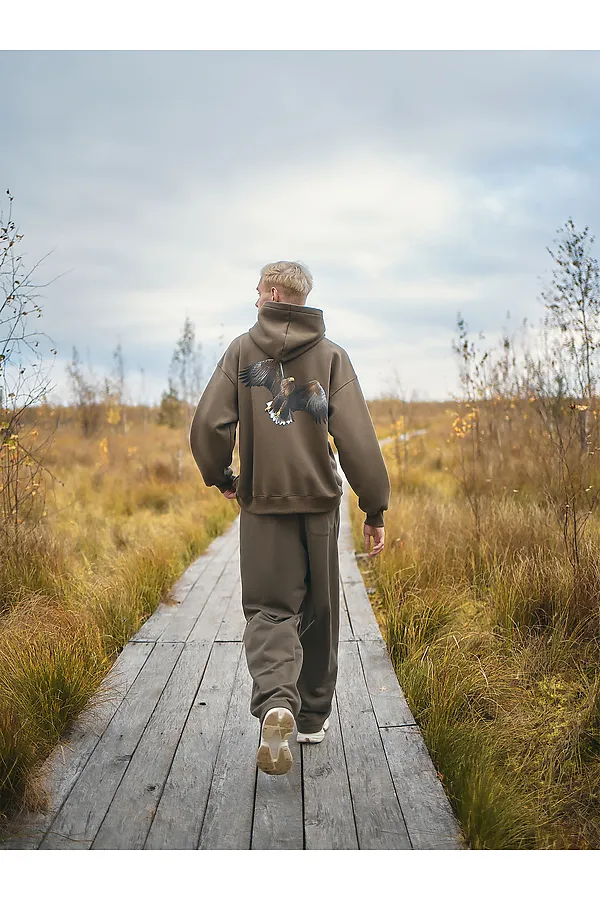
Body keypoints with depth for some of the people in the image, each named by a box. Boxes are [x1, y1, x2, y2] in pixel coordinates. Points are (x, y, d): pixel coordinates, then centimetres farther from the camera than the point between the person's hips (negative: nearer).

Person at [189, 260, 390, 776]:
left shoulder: (242, 351, 1)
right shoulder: (331, 355, 0)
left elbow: (208, 425, -6)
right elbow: (357, 438, -8)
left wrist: (220, 478, 12)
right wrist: (375, 508, -3)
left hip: (263, 502, -1)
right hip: (320, 501, 1)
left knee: (269, 610, 5)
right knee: (317, 612, 14)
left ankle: (276, 704, -20)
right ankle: (313, 716, 26)